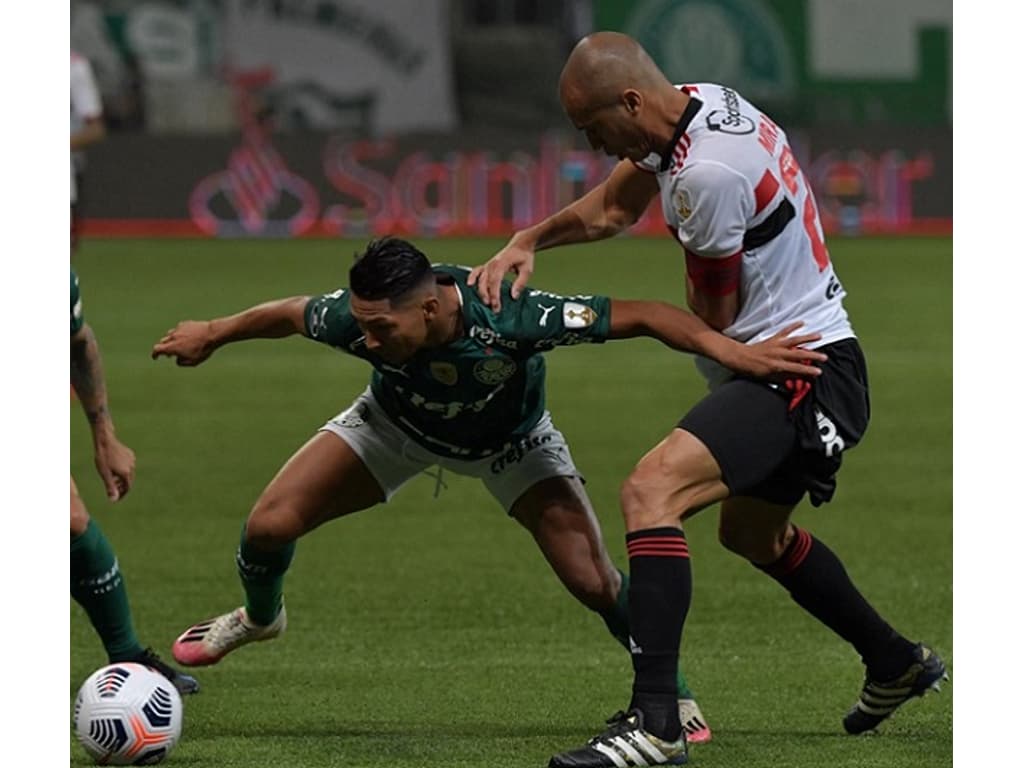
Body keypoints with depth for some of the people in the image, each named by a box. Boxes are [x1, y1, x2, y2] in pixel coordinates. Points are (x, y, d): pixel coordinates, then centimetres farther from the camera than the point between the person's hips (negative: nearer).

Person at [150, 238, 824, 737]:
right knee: (269, 526, -7)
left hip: (511, 442, -2)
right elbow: (289, 315, -12)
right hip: (397, 424, 2)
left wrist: (731, 351, -51)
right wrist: (211, 336, 4)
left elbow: (642, 316, -40)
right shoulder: (356, 319, -37)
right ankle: (259, 617, 30)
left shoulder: (510, 318, -46)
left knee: (594, 582, -15)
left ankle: (672, 696, 13)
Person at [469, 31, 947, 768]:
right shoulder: (702, 102, 3)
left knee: (651, 489, -27)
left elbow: (713, 316, -11)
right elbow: (611, 208, 20)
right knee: (753, 533, 31)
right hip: (798, 367, 11)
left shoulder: (708, 173, -26)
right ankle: (897, 664, 50)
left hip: (796, 373, -11)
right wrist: (526, 244, 5)